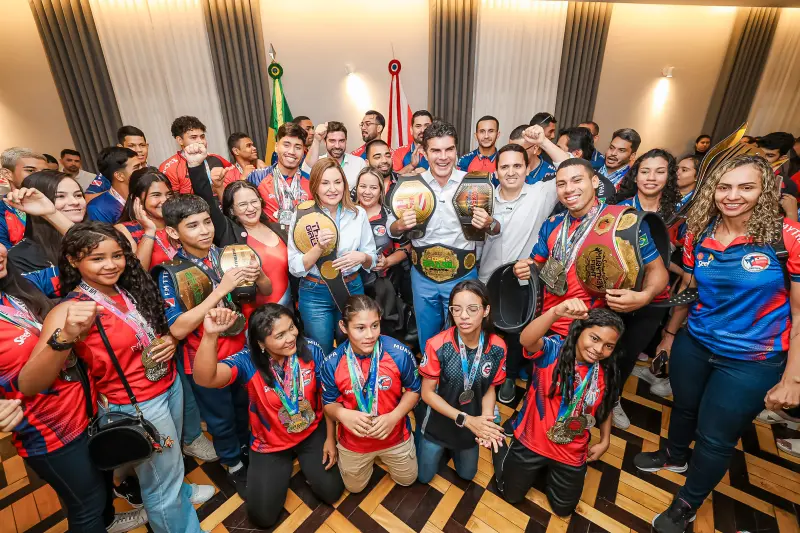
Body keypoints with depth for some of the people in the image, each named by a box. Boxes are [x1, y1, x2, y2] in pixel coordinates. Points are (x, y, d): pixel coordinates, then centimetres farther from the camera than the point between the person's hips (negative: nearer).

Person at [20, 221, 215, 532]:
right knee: (162, 487, 15)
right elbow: (28, 385, -29)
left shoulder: (129, 291, -3)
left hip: (171, 386, 6)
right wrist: (66, 336, -45)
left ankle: (178, 491, 59)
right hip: (136, 406, -6)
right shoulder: (70, 310, -21)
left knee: (170, 459, 31)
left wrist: (170, 340, -9)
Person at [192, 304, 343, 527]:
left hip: (312, 433, 1)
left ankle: (302, 460, 29)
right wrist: (210, 335, -63)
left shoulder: (311, 349, -22)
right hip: (270, 443, 0)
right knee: (263, 516, 2)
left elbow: (327, 395, -9)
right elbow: (205, 379, -46)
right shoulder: (248, 361, -27)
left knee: (331, 492, 0)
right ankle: (285, 464, 29)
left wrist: (330, 438, -4)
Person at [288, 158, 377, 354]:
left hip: (352, 289, 2)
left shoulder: (358, 214, -2)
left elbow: (372, 258, 4)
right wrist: (319, 247, -26)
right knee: (321, 355, 13)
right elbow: (295, 268, -11)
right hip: (315, 294, -2)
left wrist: (362, 257, -18)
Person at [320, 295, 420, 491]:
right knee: (354, 487, 27)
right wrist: (343, 414, -32)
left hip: (395, 436, 0)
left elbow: (413, 390, -10)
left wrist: (394, 416, -26)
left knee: (407, 479, 26)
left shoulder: (400, 353, -26)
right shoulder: (331, 364, -24)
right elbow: (329, 403, -9)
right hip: (353, 441, 1)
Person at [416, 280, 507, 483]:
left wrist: (485, 419, -24)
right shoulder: (438, 345, -30)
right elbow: (427, 393, -19)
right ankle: (423, 438, 41)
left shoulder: (497, 347, -20)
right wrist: (465, 419, -26)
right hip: (437, 422, -2)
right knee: (424, 476, 17)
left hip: (472, 423, 3)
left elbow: (489, 388, -5)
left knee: (467, 474, 25)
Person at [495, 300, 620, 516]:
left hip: (571, 454, 3)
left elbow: (606, 408, 8)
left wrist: (605, 441, 4)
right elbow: (526, 340, -50)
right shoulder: (552, 349, -26)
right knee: (511, 494, 16)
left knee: (563, 508, 21)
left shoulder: (607, 373, -11)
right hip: (532, 441, -3)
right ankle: (501, 447, 41)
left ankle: (548, 471, 48)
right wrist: (556, 312, -65)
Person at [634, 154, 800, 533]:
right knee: (683, 407, 25)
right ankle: (675, 456, 57)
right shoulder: (699, 235, -5)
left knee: (715, 439, 11)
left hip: (753, 361, -4)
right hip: (693, 344, 4)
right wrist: (669, 335, 13)